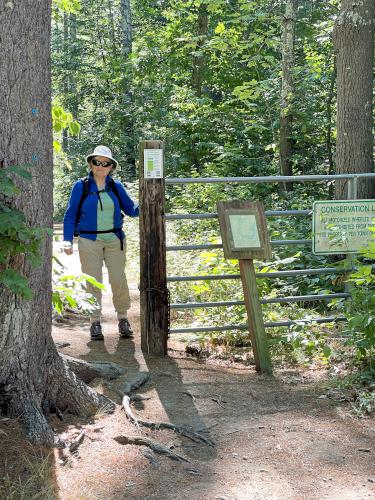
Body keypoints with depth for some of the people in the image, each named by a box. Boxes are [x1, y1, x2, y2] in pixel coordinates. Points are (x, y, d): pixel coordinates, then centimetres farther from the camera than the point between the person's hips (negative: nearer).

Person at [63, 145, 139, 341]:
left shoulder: (116, 186, 8)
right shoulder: (81, 186, 2)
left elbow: (131, 209, 9)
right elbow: (70, 215, 3)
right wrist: (67, 240, -5)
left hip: (115, 239, 2)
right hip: (90, 241, -2)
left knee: (119, 279, -1)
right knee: (93, 281, 0)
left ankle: (123, 319, 13)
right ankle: (95, 322, 10)